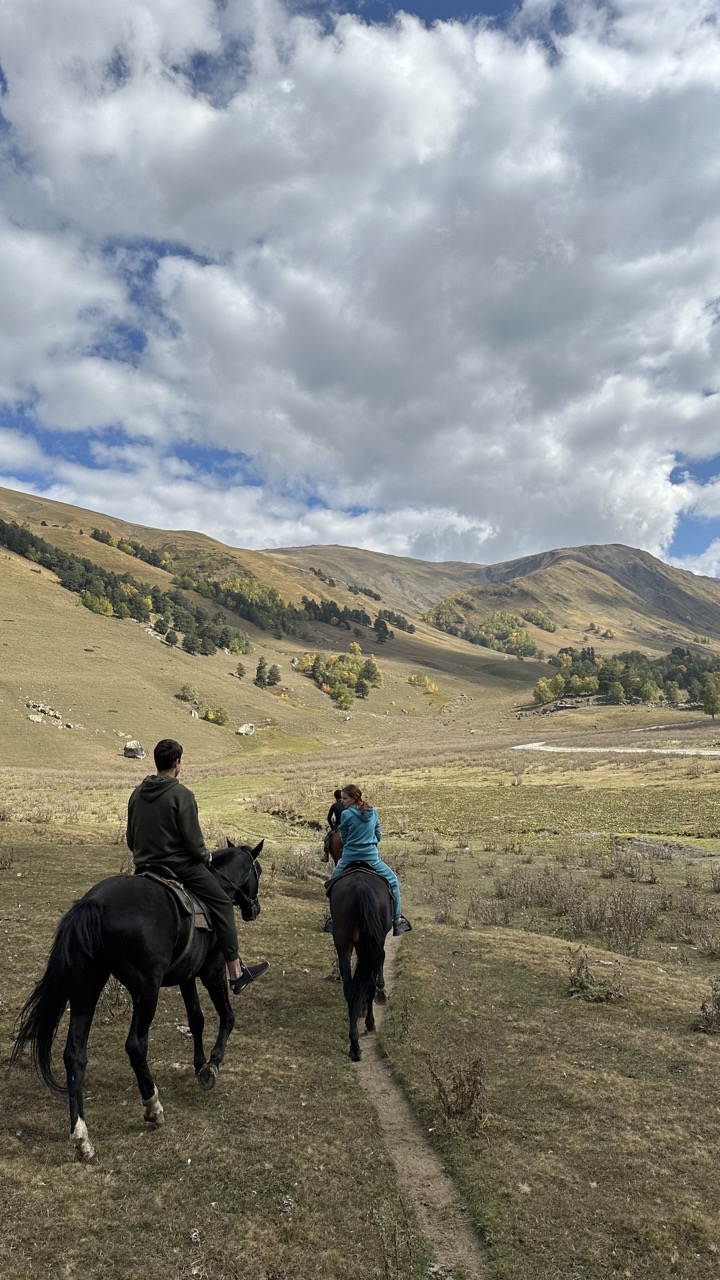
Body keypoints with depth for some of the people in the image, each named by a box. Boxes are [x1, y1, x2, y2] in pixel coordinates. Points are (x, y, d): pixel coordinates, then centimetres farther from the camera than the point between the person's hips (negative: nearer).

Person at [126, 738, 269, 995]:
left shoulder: (137, 794, 5)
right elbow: (193, 842, -17)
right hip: (180, 866, -6)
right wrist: (206, 856, 3)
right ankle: (236, 973, 4)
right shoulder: (181, 794, -15)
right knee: (222, 904, 3)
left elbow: (130, 840, 12)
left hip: (143, 867, 7)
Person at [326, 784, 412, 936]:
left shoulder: (346, 814, -10)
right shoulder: (373, 812, 3)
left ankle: (333, 918, 25)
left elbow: (344, 839, 3)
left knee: (333, 881, 25)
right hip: (372, 858, 2)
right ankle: (397, 919, 14)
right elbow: (379, 835, 12)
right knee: (393, 881, 19)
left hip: (349, 858, -2)